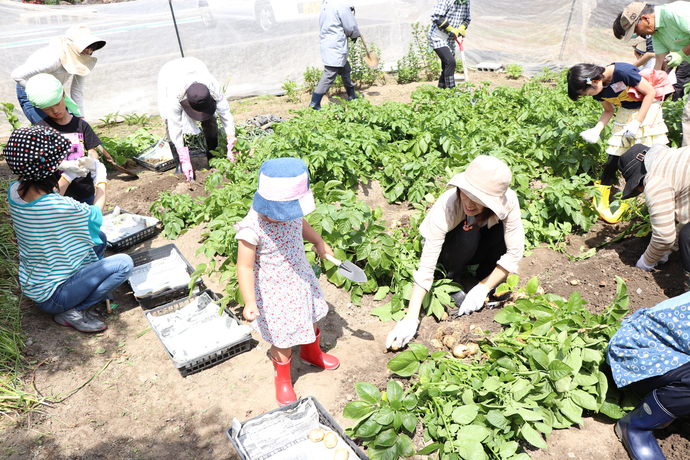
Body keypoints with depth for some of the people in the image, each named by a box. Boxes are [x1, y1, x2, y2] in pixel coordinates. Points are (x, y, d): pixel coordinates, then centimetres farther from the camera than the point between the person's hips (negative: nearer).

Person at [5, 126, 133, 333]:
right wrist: (102, 182, 7)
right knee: (124, 263, -11)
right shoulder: (63, 207, -32)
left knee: (98, 239, 17)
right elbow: (96, 215, -10)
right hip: (51, 297, -8)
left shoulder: (13, 191, -9)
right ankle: (72, 312, -5)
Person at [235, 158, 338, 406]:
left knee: (310, 319, 28)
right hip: (273, 292, -6)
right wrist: (250, 303, -30)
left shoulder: (290, 209, -15)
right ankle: (283, 378, 42)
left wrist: (318, 242, 22)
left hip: (300, 277, 6)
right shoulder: (252, 229, -34)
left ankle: (312, 352, 61)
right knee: (283, 339, 10)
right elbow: (245, 267, -25)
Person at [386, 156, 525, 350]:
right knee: (468, 232, -35)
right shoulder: (446, 207, -37)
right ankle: (453, 280, -8)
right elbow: (425, 268, -38)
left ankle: (484, 277, -5)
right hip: (447, 247, -2)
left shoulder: (508, 201, -31)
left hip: (477, 249, 3)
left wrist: (483, 287, -27)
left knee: (503, 227, -29)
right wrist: (411, 319, -43)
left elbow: (514, 253, -22)